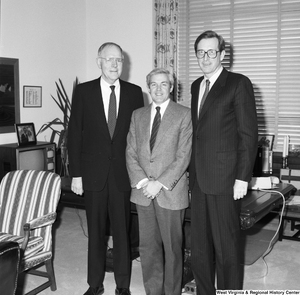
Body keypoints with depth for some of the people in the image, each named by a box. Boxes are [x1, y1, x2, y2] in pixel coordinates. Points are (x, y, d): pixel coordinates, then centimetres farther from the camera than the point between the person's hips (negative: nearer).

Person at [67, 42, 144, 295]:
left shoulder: (134, 92, 3)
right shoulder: (83, 91, 0)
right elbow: (74, 134, 0)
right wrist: (76, 174, -4)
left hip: (124, 173, 0)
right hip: (93, 172, 0)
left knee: (122, 230, 7)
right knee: (96, 231, 10)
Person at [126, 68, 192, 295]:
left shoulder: (184, 115, -2)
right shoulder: (138, 115, 11)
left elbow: (183, 155, -8)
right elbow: (131, 153, 7)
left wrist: (160, 183, -14)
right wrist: (142, 181, -7)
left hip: (171, 192, -3)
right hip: (143, 192, 4)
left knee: (172, 247, 7)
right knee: (148, 247, 9)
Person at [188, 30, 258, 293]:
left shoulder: (239, 84, -5)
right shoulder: (196, 86, 16)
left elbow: (249, 134, -9)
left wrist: (242, 177, -13)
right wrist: (192, 171, 10)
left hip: (224, 180, -6)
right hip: (198, 178, 6)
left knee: (226, 247, 3)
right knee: (199, 247, 13)